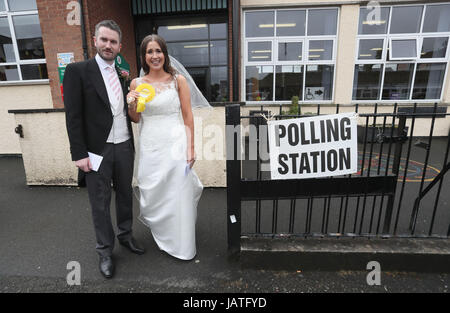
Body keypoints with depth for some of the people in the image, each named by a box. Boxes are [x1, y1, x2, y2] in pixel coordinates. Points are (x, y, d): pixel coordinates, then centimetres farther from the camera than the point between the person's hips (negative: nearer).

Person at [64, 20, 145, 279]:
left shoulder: (122, 75, 10)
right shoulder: (77, 70, -4)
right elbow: (73, 116, -9)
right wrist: (79, 154, -13)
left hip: (124, 147, 5)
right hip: (98, 150, -4)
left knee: (125, 195, 17)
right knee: (100, 203, 8)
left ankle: (126, 235, 38)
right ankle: (105, 250, 26)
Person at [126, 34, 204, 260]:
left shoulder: (178, 80, 0)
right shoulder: (136, 83, 6)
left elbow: (188, 117, -1)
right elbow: (136, 119, 12)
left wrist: (190, 148, -7)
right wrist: (131, 105, -9)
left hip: (175, 145, -2)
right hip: (149, 147, 3)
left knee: (178, 197, 6)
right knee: (153, 196, 13)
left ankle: (182, 246, 29)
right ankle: (162, 238, 43)